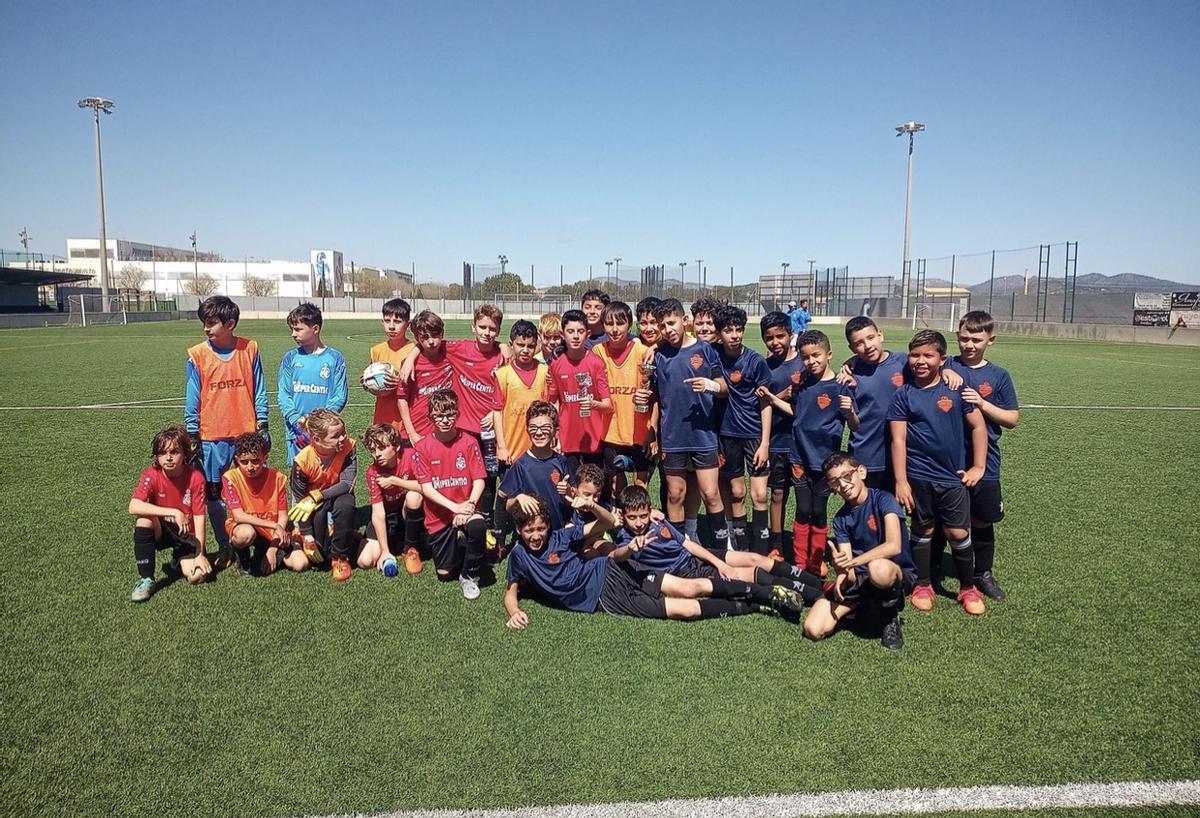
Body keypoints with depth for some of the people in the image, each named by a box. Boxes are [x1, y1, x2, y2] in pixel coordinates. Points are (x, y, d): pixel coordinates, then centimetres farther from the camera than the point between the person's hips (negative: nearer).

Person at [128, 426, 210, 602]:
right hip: (160, 530, 1)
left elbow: (199, 517, -16)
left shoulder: (196, 477, -17)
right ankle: (146, 579, -21)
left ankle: (179, 561, 17)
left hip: (187, 534, -1)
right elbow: (133, 507, -33)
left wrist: (200, 554, -20)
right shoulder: (151, 475, -17)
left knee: (197, 576, -22)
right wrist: (173, 512, -41)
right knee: (144, 518, -33)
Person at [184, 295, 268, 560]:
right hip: (212, 437, 0)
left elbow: (259, 391, 5)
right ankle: (224, 548, 21)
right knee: (215, 496, 7)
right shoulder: (197, 355, -2)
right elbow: (192, 399, 2)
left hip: (248, 432, 0)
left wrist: (262, 425, 4)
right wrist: (193, 435, 0)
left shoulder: (250, 349, 0)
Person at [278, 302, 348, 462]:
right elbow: (284, 395, 4)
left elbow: (340, 397, -2)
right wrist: (297, 423, -11)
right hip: (296, 432, 2)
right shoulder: (290, 358, 7)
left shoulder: (335, 359, 0)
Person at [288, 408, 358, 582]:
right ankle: (321, 554, 4)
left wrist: (316, 496, -35)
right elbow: (299, 501, -18)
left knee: (345, 505, -31)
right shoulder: (303, 460, -25)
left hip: (338, 495, 0)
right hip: (313, 503, 0)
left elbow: (347, 484, -27)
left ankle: (340, 557, -14)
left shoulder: (348, 447, -24)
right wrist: (307, 537, -22)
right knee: (318, 513, -29)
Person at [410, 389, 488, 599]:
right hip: (439, 517, 1)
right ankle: (457, 549, 36)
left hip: (465, 509, 0)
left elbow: (479, 480, -7)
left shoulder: (469, 442, -5)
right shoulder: (422, 447, -7)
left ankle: (469, 576, -11)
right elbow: (426, 487, -10)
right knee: (445, 574, 1)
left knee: (478, 526, -36)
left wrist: (470, 504, -25)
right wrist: (455, 507, -22)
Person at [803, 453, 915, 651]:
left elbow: (894, 546, -26)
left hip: (898, 574, -4)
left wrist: (853, 562, -29)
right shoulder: (841, 518, 4)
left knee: (878, 568, -44)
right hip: (859, 579, 5)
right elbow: (846, 564, -4)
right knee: (814, 629, -13)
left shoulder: (883, 499, -12)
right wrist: (841, 575, -27)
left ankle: (890, 619, -11)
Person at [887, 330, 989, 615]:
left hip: (953, 476, 0)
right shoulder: (903, 394, -3)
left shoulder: (955, 390, -1)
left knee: (958, 533, 1)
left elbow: (978, 426, 6)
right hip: (918, 477, 0)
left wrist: (978, 466, 2)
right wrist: (901, 481, -8)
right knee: (923, 530, 12)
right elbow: (898, 440, -5)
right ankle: (923, 585, 27)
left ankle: (968, 588, 21)